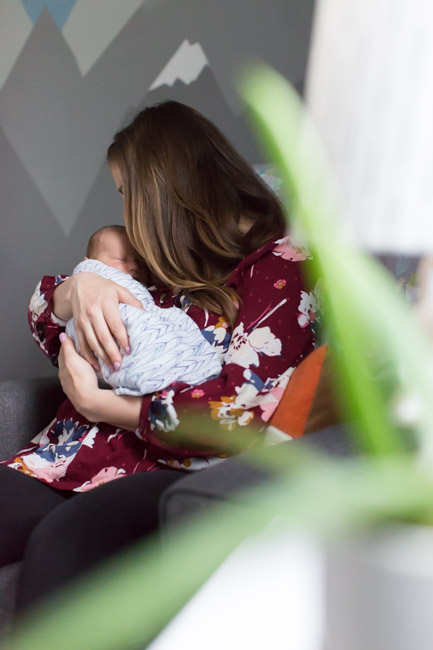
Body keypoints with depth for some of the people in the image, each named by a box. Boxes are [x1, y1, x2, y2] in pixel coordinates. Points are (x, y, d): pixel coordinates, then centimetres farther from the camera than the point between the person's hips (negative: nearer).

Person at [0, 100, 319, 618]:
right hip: (75, 454, 7)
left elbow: (240, 414, -13)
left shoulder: (281, 262, 1)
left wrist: (95, 403, -7)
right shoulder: (161, 262, 22)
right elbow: (42, 316, 26)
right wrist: (78, 287, 1)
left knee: (60, 540, -37)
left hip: (181, 470, -6)